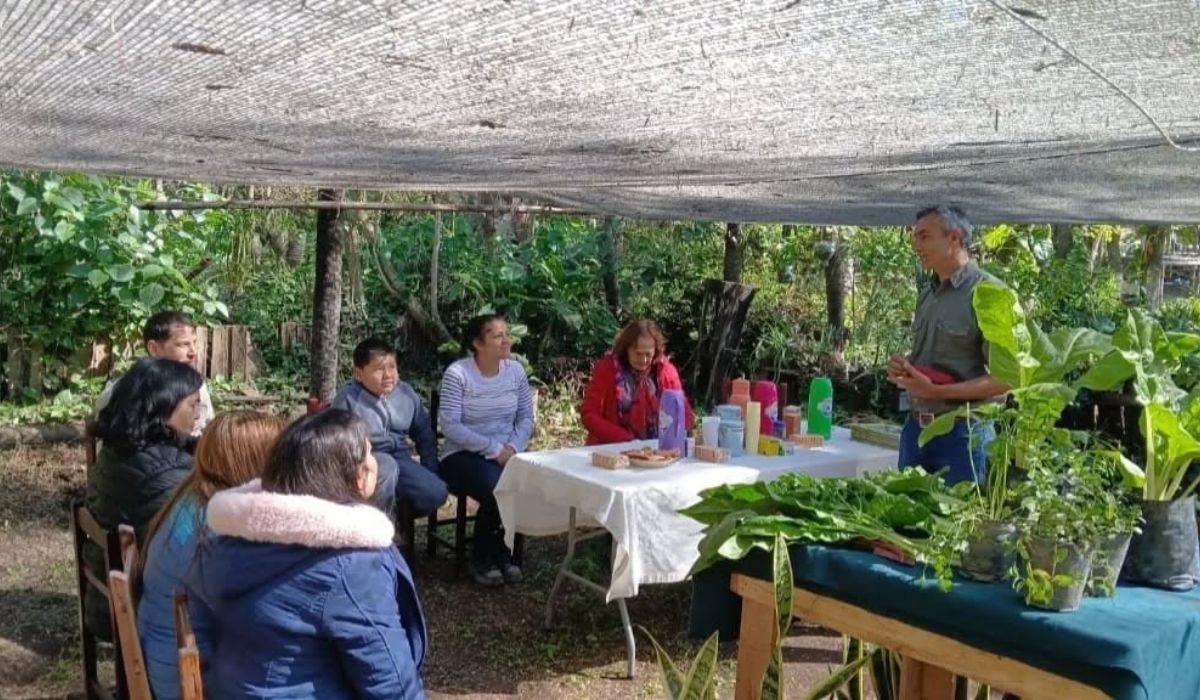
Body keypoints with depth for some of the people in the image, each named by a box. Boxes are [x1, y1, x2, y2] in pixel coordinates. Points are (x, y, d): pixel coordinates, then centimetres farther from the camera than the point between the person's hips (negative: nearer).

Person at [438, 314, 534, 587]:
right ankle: (482, 559, -5)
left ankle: (503, 553, -1)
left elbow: (526, 418, 6)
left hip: (507, 453, 4)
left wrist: (513, 447, -14)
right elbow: (450, 426, -17)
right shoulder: (457, 373, -12)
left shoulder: (515, 370, 4)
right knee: (496, 489, -33)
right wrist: (494, 448, -21)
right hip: (463, 455, -4)